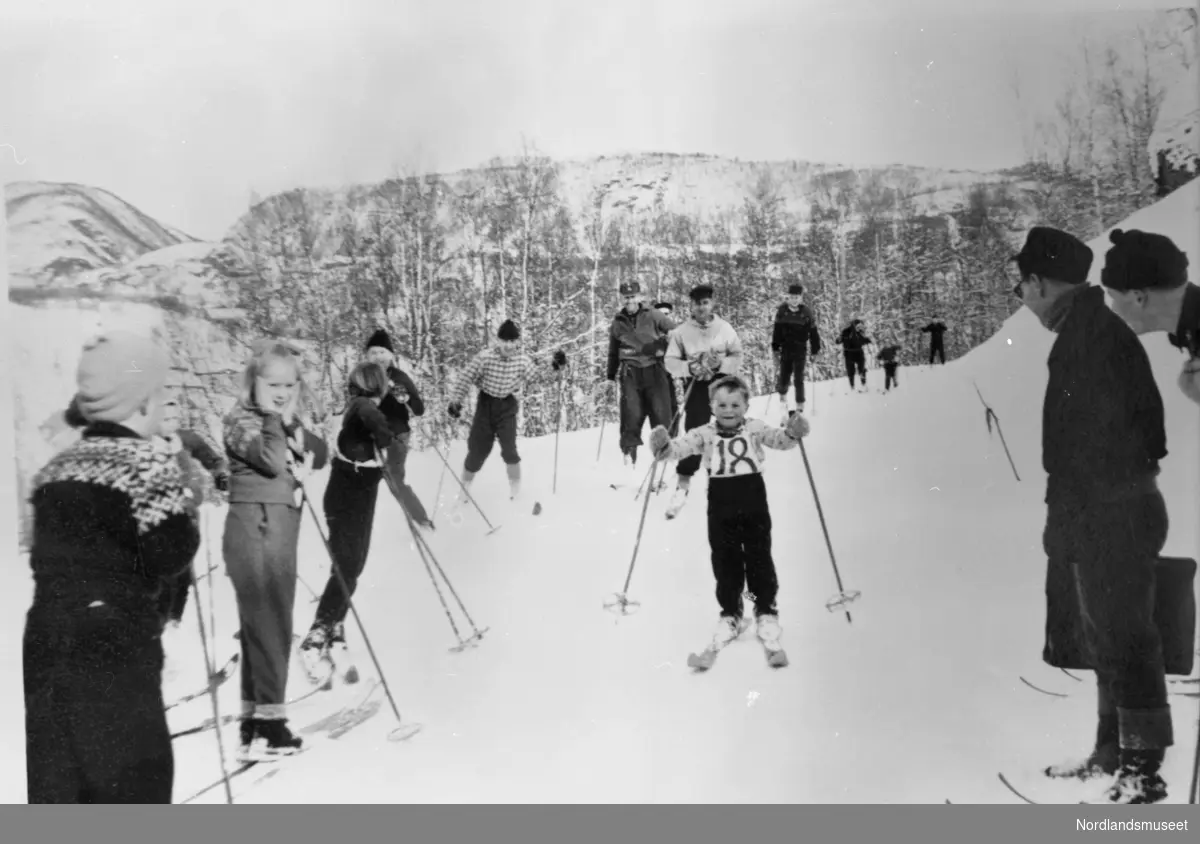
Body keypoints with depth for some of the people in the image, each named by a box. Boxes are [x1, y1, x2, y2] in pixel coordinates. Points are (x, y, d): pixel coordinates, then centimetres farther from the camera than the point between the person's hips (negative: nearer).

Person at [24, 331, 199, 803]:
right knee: (134, 781, 6)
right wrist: (190, 503, -1)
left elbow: (53, 556, 14)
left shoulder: (56, 468, 11)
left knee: (55, 788, 14)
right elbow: (170, 557, -16)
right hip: (114, 649, -7)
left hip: (44, 643, 7)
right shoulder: (147, 463, -10)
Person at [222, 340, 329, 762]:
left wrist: (294, 428, -8)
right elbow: (272, 460, -24)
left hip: (281, 528, 9)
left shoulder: (284, 423, 15)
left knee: (264, 626, 14)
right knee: (269, 625, -9)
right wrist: (275, 420, -15)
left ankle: (255, 719, 23)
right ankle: (268, 722, -5)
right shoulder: (241, 420, -9)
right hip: (255, 529, -9)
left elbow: (320, 456, 7)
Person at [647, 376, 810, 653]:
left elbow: (779, 440, -11)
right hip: (721, 507, 1)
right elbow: (682, 447, -13)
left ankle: (766, 612, 23)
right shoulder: (705, 434, -1)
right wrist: (664, 446, -34)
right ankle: (730, 614, 24)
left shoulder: (754, 428, 0)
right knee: (725, 561, 9)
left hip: (753, 504, -1)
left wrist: (792, 433, -32)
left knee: (759, 558, 7)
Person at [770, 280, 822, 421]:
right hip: (785, 350, 1)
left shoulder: (806, 313, -7)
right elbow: (777, 332, 4)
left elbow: (813, 334, -2)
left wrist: (816, 352, -1)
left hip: (801, 351, -1)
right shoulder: (782, 311, -2)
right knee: (784, 377, 2)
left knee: (799, 379, -2)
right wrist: (775, 350, 3)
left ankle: (799, 407, 7)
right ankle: (782, 397, 30)